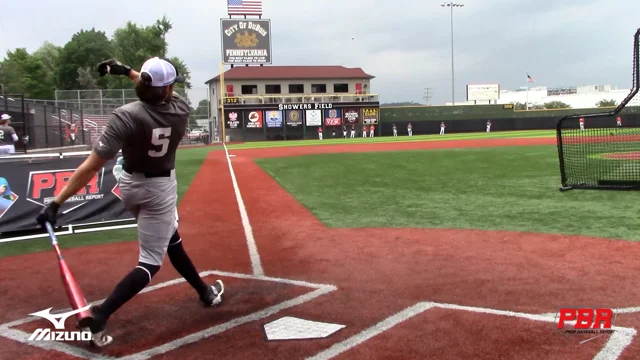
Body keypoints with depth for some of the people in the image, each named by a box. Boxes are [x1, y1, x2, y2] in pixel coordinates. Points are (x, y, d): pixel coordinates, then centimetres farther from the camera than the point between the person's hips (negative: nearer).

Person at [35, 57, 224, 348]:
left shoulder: (125, 116, -24)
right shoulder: (181, 109, -18)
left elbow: (91, 166, -29)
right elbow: (164, 91, 10)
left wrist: (56, 202, -27)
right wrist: (127, 71, 9)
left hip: (131, 186, 2)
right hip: (159, 189, -2)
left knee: (171, 240, 21)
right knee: (151, 261, 2)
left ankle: (205, 292, 37)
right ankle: (99, 315, -14)